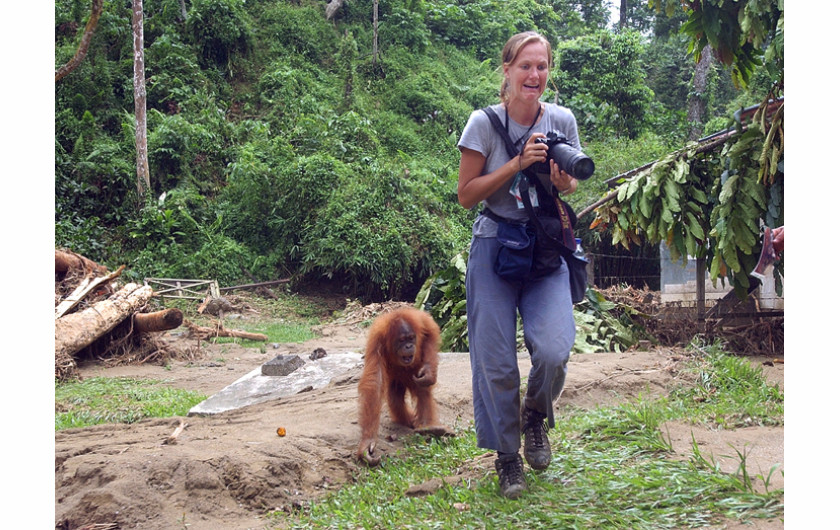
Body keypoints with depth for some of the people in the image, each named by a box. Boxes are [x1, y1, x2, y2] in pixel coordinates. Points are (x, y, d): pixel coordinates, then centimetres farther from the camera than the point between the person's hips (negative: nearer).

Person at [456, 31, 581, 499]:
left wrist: (564, 183, -12)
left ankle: (536, 415, 17)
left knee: (554, 350, -17)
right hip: (495, 246, -1)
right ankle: (507, 456, 20)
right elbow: (467, 194, -6)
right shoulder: (484, 123, -6)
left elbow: (572, 185, 13)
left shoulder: (562, 121, 1)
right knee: (495, 361, -1)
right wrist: (518, 163, -16)